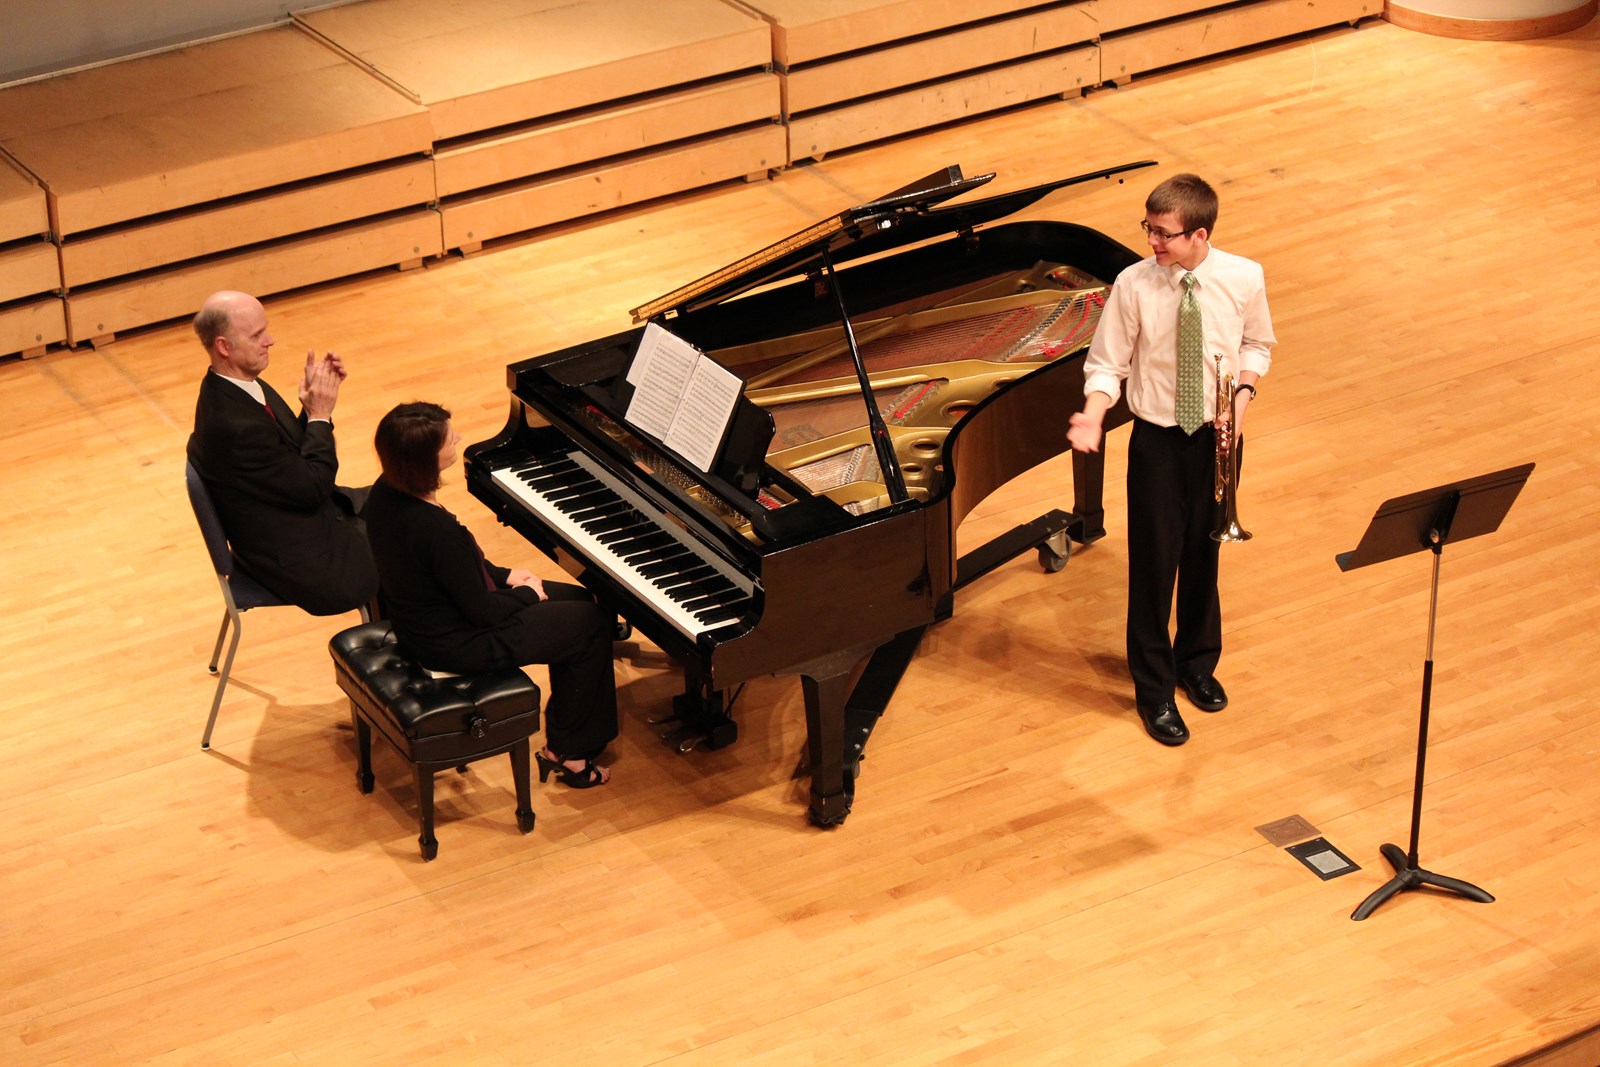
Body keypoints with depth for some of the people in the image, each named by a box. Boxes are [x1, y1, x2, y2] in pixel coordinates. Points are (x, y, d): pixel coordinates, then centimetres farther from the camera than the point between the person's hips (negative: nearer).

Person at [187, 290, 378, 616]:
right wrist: (320, 415, -14)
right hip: (302, 562, -10)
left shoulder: (228, 390, -2)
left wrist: (315, 398, -8)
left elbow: (299, 452, 7)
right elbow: (312, 488, -23)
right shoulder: (233, 425, -31)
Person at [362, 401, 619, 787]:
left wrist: (503, 576, 6)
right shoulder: (438, 530, -36)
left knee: (576, 600, 20)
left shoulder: (386, 493, -9)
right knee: (594, 624, 3)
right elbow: (482, 611, -23)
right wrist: (527, 594, -5)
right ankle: (567, 752, 17)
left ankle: (566, 737, 29)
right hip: (455, 646, -9)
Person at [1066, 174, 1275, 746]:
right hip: (1157, 440, -2)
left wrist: (1243, 395, -11)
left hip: (1217, 435, 2)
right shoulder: (1134, 285, -18)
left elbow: (1256, 344, 6)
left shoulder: (1244, 279, -12)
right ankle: (1154, 688, 23)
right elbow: (1107, 364, -9)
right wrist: (1092, 418, -27)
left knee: (1203, 555, 18)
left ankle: (1197, 663, 42)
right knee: (1154, 563, 5)